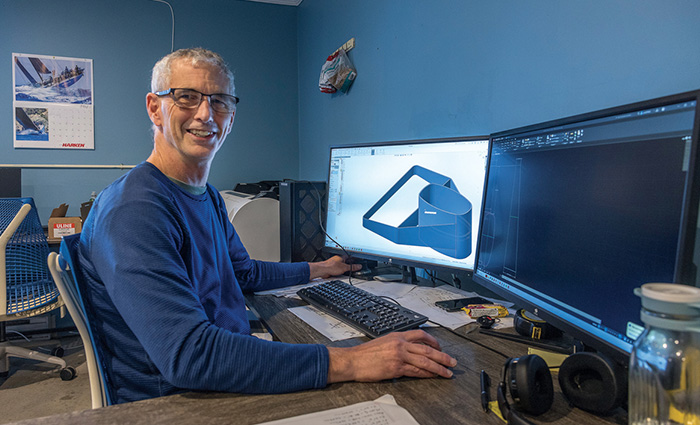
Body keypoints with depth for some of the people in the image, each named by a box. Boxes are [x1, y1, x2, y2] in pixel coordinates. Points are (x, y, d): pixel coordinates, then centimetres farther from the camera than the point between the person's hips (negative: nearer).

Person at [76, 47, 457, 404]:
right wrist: (347, 363, -33)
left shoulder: (208, 198, 8)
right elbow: (187, 353, -31)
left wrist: (319, 269, 30)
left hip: (233, 377, 8)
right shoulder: (133, 211, -22)